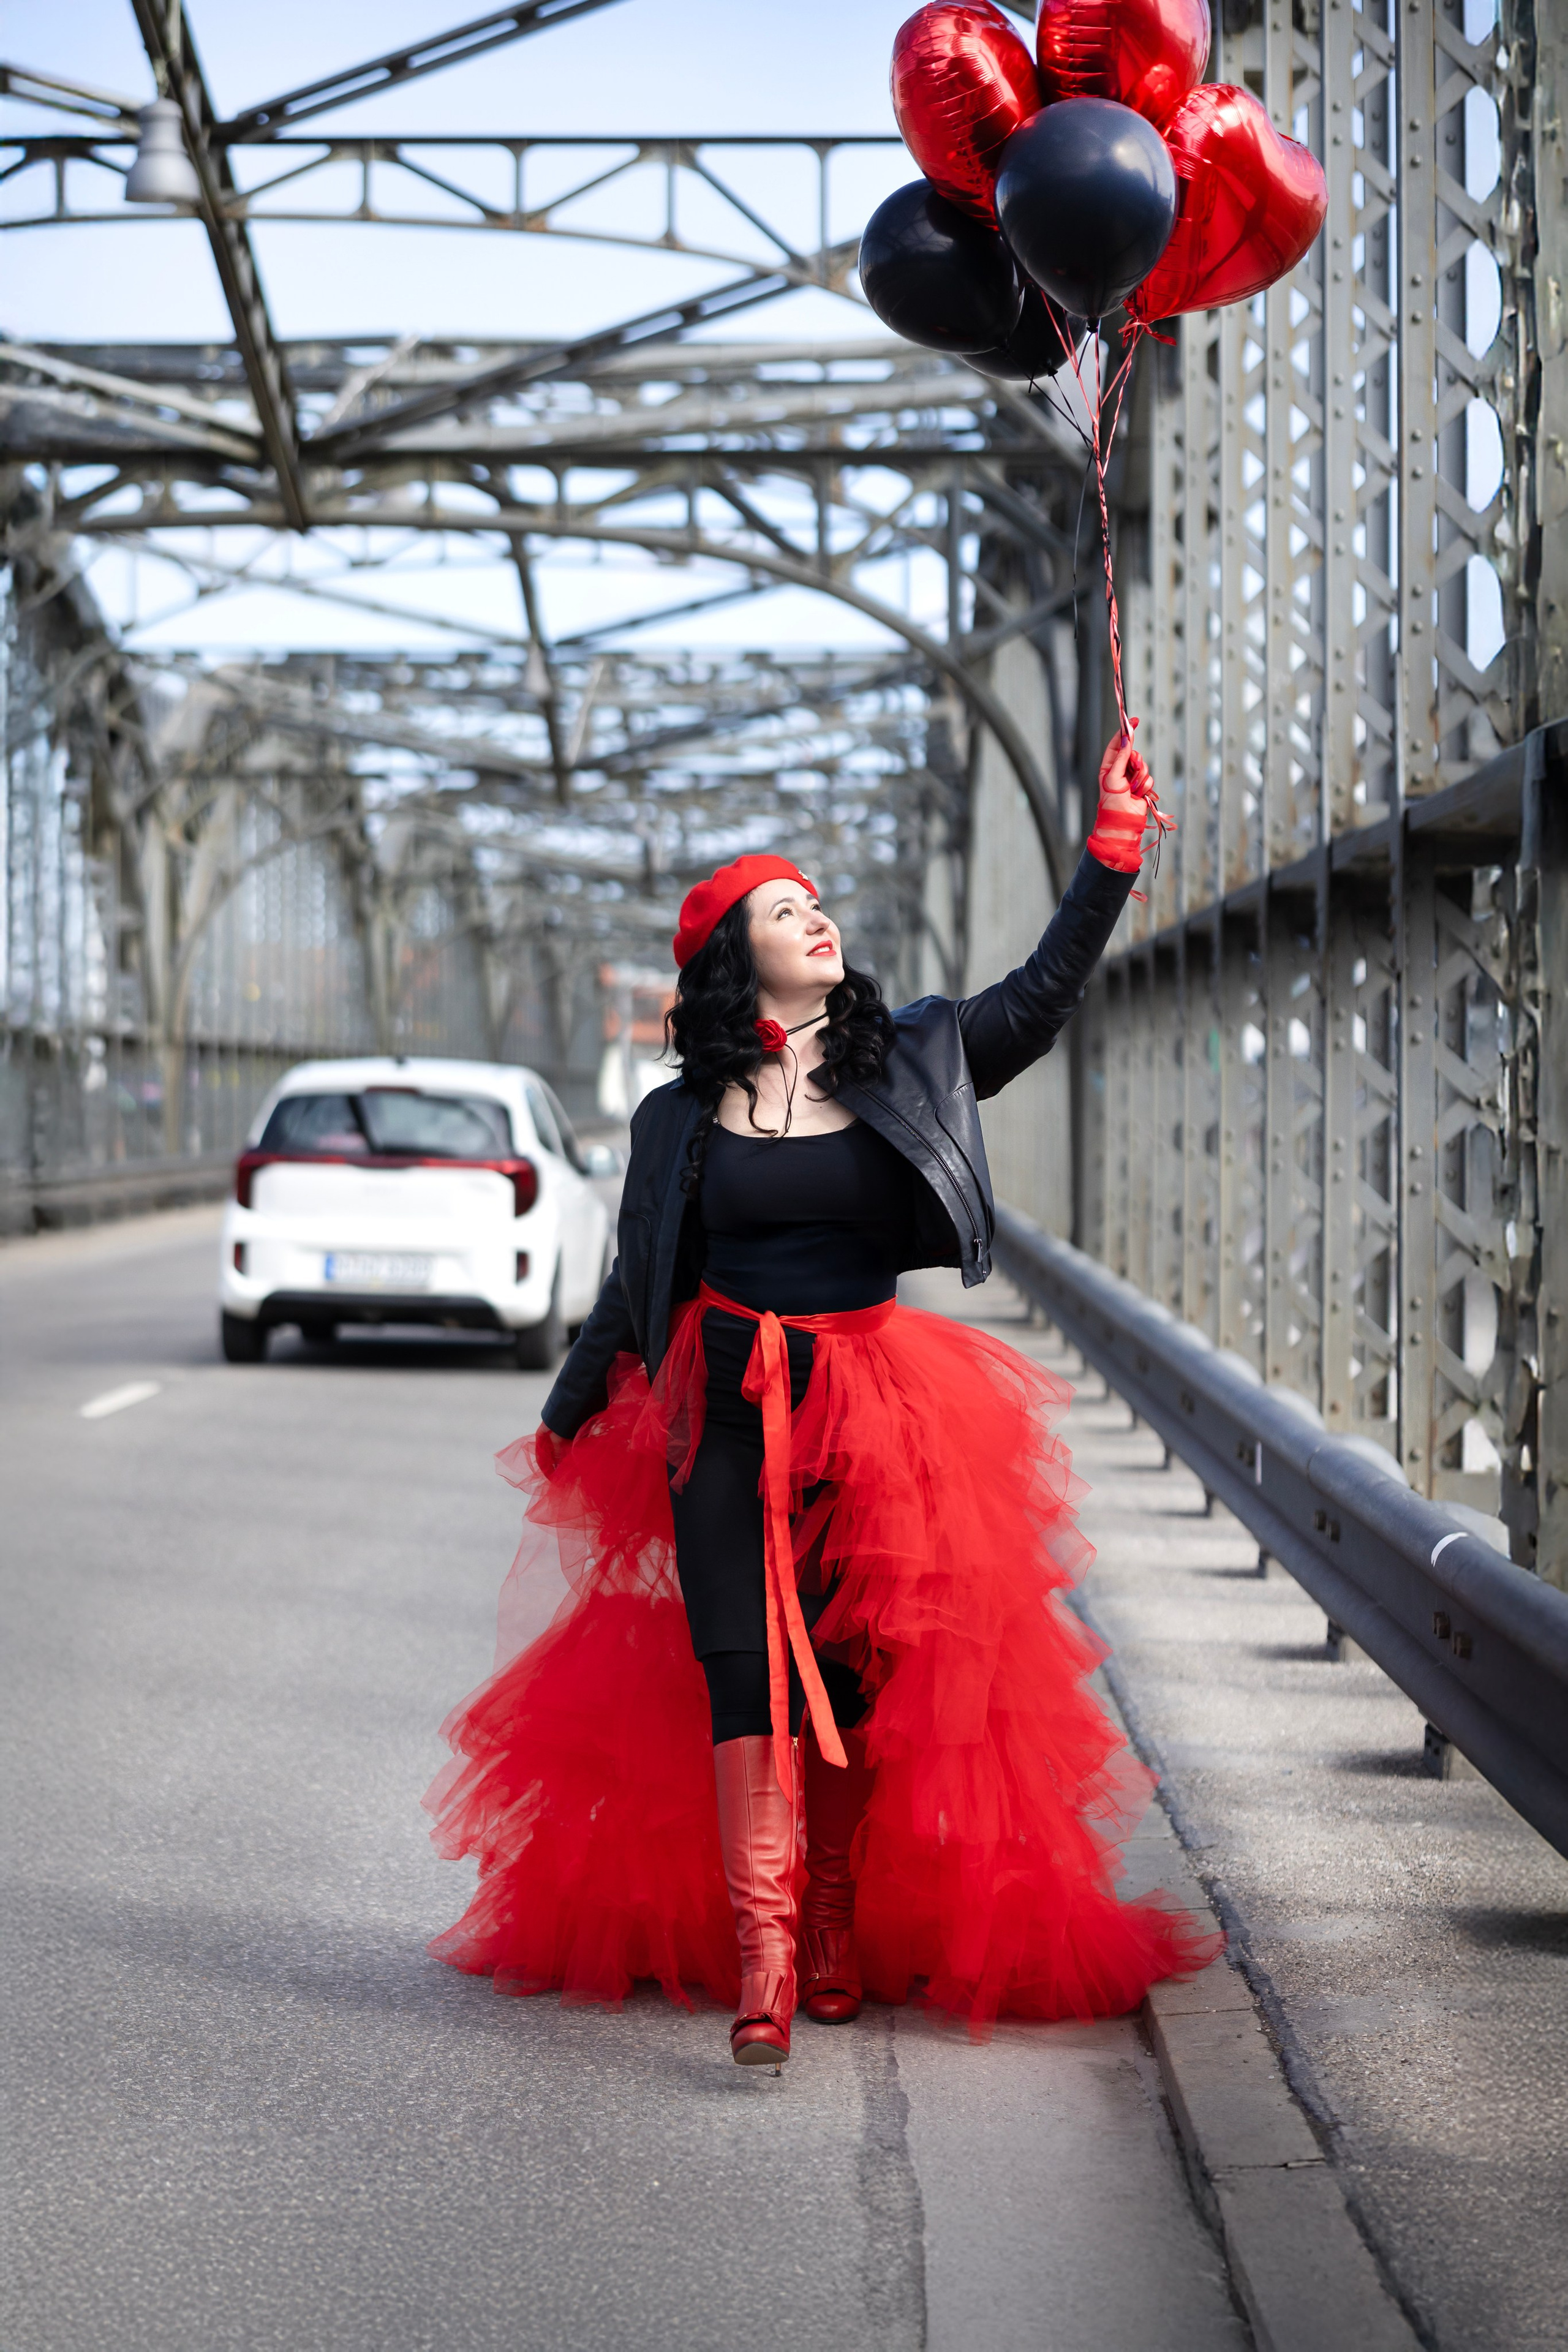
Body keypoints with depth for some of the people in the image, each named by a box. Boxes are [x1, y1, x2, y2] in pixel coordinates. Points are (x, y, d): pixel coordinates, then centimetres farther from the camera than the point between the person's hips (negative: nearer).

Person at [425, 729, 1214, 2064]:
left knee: (855, 1677, 4)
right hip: (729, 1414, -1)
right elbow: (635, 1289, 14)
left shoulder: (909, 1066, 7)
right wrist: (566, 1421, 20)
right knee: (745, 1676, -11)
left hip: (875, 1408, 1)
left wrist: (1114, 845, -7)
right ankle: (760, 1960, -17)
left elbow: (1045, 995, 0)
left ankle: (841, 1932, 18)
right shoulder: (682, 1117, 5)